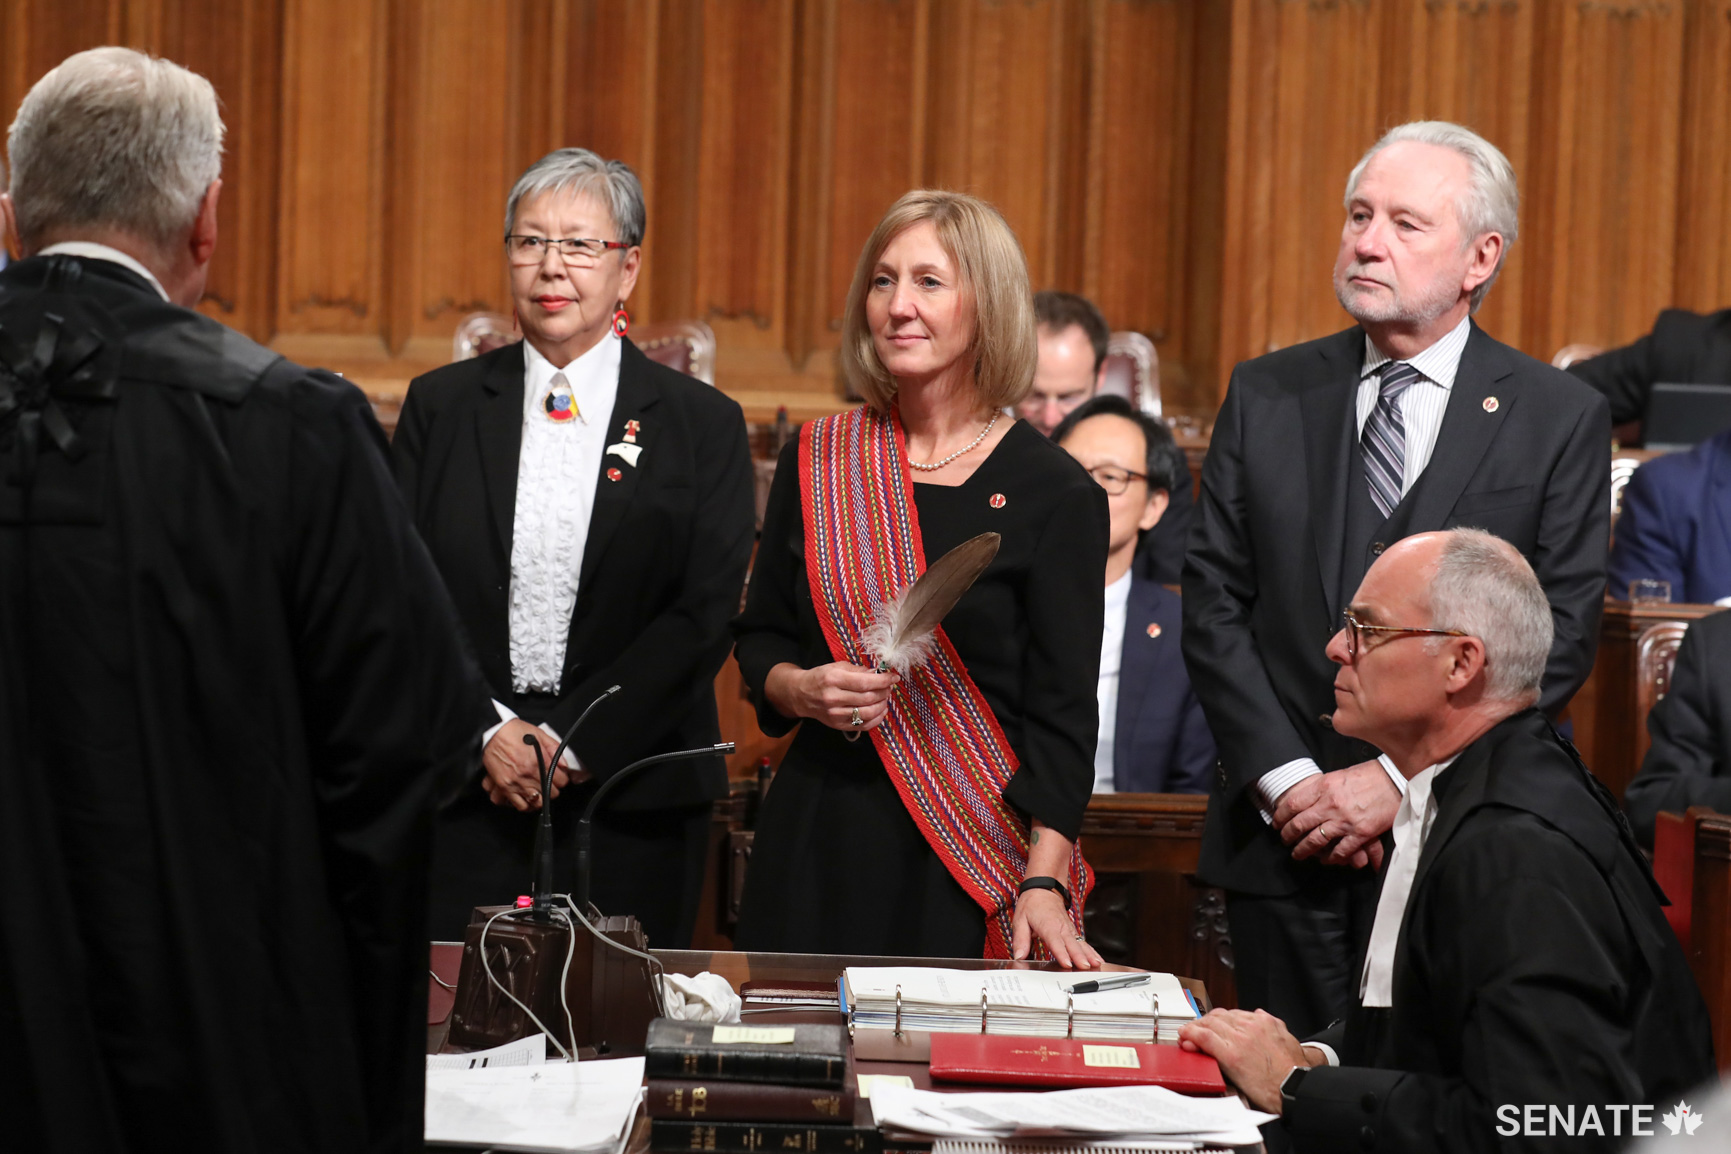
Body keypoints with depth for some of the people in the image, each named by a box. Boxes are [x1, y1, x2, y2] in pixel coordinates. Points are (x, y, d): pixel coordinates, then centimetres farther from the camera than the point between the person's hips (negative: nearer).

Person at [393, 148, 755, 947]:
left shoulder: (703, 425, 4)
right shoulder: (440, 407, 9)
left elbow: (704, 617, -4)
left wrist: (572, 742, -12)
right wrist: (489, 730, -10)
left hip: (633, 808, -1)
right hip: (462, 800, 1)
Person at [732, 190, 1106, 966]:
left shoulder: (1053, 493, -4)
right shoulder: (815, 464, 7)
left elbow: (1062, 712, -7)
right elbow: (758, 639, 15)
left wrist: (1044, 885, -17)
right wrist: (798, 689, -8)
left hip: (977, 851, -3)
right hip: (817, 839, 3)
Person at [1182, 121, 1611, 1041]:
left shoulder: (1562, 419, 1)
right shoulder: (1266, 397, 9)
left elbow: (1561, 637, -4)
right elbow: (1213, 604, 5)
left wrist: (1400, 778, -11)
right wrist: (1285, 780, -8)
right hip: (1282, 839, 2)